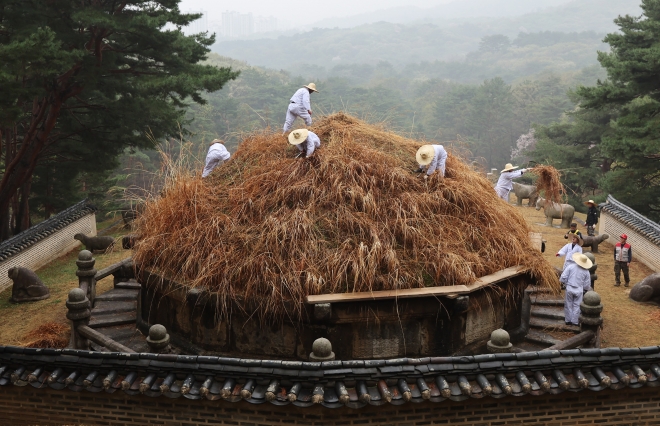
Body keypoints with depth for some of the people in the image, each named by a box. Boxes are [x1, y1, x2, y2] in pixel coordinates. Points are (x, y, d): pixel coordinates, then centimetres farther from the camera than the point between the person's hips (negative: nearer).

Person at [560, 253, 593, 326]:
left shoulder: (570, 266, -10)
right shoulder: (586, 271, -3)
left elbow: (563, 277, -10)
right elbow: (587, 284, 4)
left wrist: (562, 281, 11)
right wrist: (587, 289, 25)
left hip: (569, 289, 0)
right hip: (579, 290, 1)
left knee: (569, 305, 11)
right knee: (576, 305, 10)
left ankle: (568, 320, 17)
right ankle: (575, 321, 13)